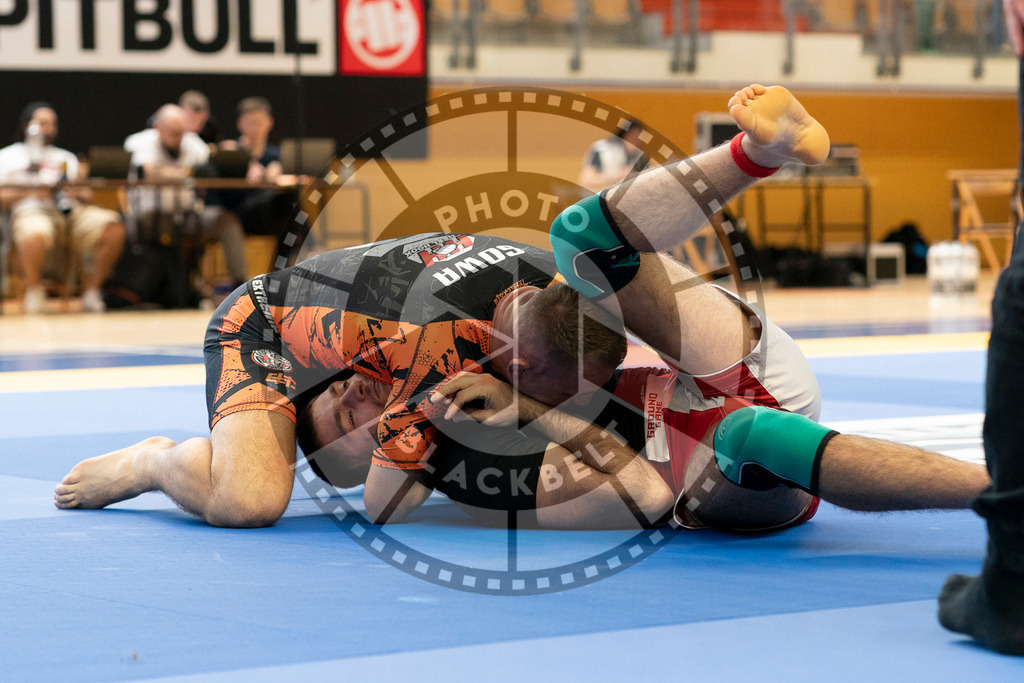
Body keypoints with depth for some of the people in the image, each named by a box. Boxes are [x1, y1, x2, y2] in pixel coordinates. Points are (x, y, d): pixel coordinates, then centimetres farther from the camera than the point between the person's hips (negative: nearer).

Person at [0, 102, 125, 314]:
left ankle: (90, 290, -13)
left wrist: (80, 195, -2)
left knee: (114, 228, -25)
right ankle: (34, 293, -17)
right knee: (35, 236, -43)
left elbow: (87, 196, 22)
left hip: (69, 209, 4)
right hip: (31, 210, -4)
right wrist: (30, 193, -10)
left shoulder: (66, 157, 30)